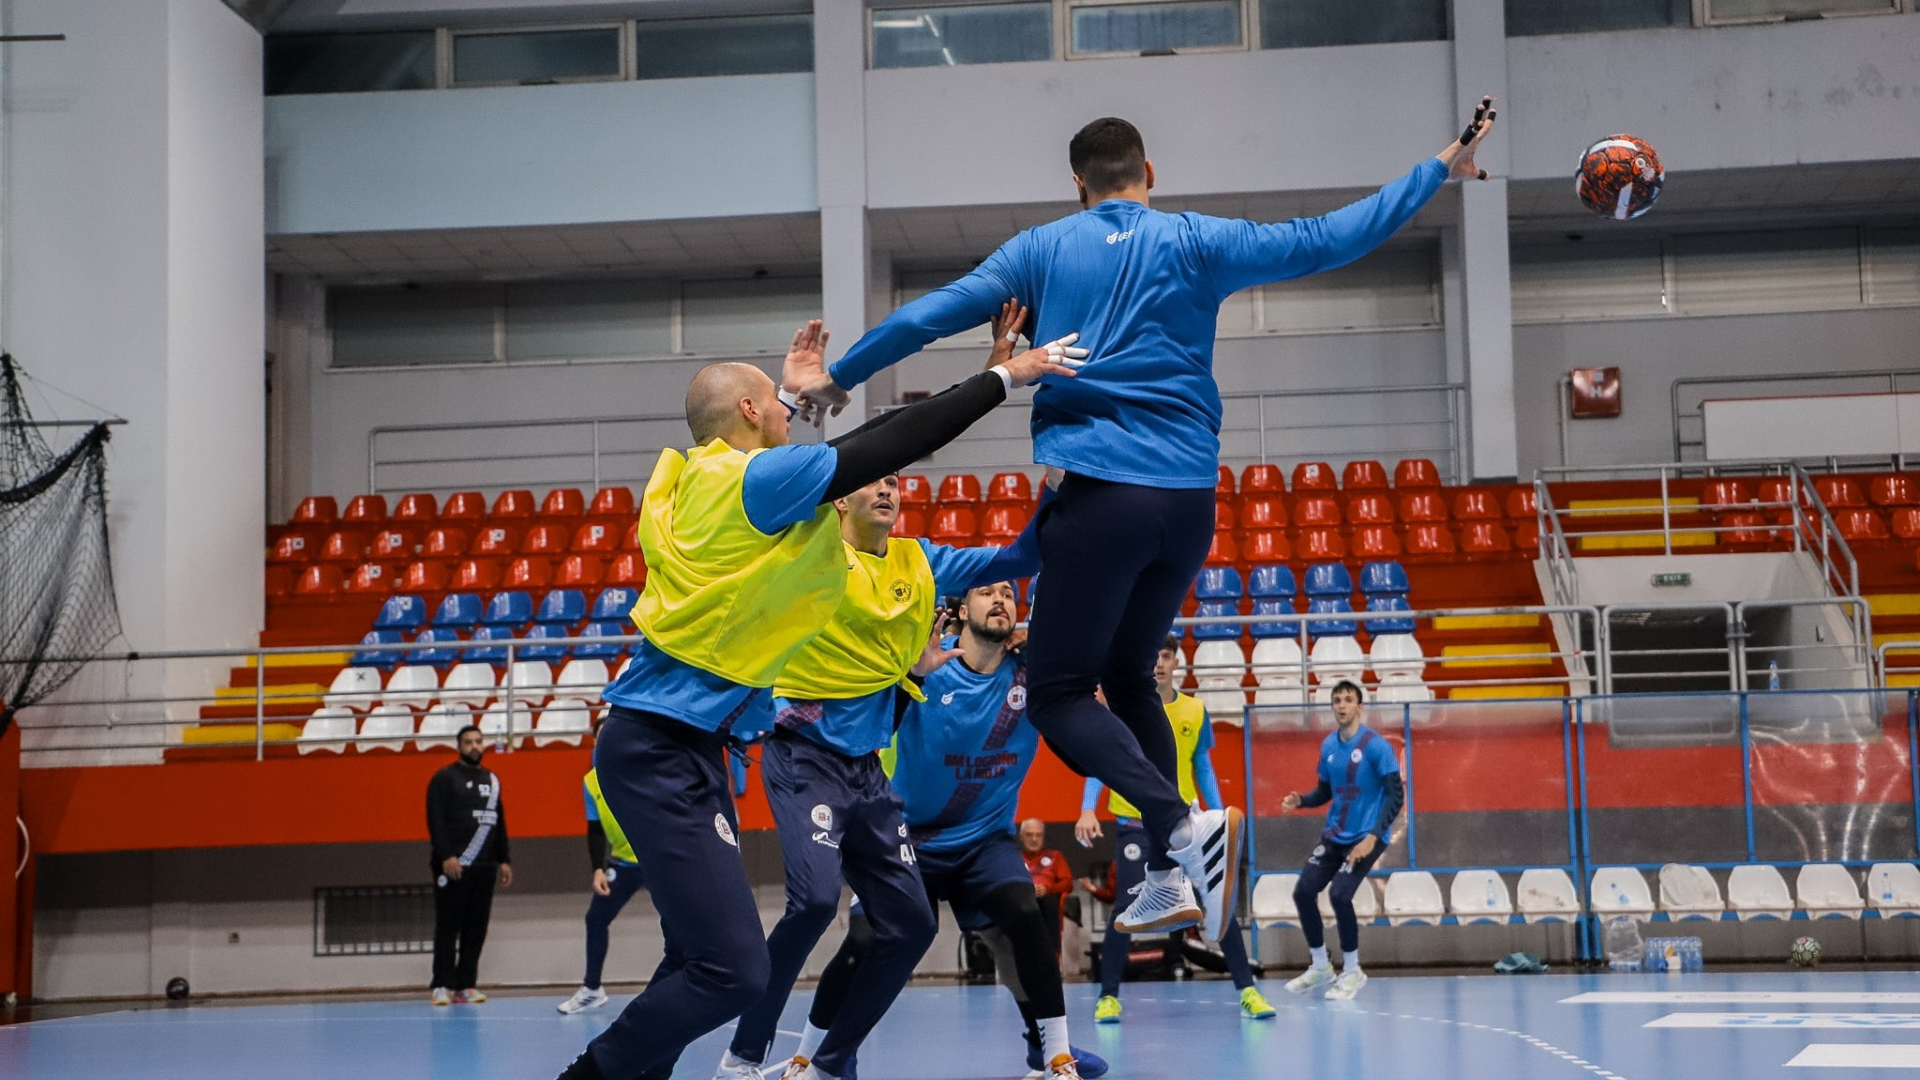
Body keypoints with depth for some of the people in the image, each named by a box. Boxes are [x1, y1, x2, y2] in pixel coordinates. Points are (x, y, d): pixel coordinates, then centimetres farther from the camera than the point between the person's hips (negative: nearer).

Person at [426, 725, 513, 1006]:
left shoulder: (492, 780, 18)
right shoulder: (444, 778, -1)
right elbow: (435, 820, -9)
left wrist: (504, 860, 16)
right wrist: (446, 856, -18)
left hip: (484, 867, 6)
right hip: (453, 866, -6)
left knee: (476, 928, 4)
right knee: (448, 927, -4)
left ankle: (465, 985, 9)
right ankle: (442, 986, -1)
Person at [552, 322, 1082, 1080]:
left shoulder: (702, 480, 11)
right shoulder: (747, 478, -13)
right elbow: (889, 447, -10)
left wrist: (797, 393, 38)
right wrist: (1002, 378, -3)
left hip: (678, 744, 10)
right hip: (662, 750, -10)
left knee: (702, 959, 12)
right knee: (732, 969, -14)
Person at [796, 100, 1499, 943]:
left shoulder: (1042, 250, 8)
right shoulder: (1196, 244, 9)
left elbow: (930, 315, 10)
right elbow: (1323, 241, 4)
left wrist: (838, 377, 23)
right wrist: (1440, 171, 11)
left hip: (1099, 493, -4)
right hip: (1189, 499, 4)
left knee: (1061, 696, 1)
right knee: (1128, 675, 20)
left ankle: (1185, 827, -21)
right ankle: (1169, 880, 14)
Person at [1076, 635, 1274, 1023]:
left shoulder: (1194, 711, 4)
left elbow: (1202, 767, 12)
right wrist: (1087, 810, -22)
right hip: (1134, 825, -3)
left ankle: (1247, 990, 5)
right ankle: (1108, 997, 5)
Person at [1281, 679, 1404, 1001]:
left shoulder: (1375, 745, -15)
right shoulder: (1328, 746, 4)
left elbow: (1396, 795, -17)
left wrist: (1372, 837, -25)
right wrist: (1301, 800, -7)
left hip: (1366, 837, -7)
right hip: (1335, 835, 7)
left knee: (1339, 894, -20)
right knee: (1303, 892, -1)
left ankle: (1352, 972, 1)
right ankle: (1320, 966, 20)